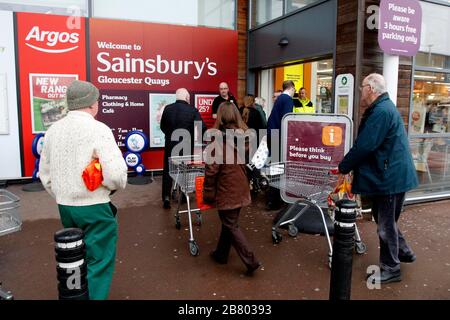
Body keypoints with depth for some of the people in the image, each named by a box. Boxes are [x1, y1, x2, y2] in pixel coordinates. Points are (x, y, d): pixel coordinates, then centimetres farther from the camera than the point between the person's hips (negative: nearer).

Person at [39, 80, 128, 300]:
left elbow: (45, 175, 11)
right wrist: (116, 185, -1)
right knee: (99, 261, 6)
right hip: (94, 207, -7)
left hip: (64, 207, 7)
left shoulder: (53, 130, 5)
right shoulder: (98, 130, -15)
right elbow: (116, 174, -23)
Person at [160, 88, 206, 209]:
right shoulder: (192, 110, -11)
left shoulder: (168, 109, -4)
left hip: (170, 144, 1)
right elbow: (202, 127, -15)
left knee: (168, 170, 10)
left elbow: (163, 126, 4)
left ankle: (166, 197, 3)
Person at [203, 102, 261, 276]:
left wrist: (208, 193, -7)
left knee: (232, 226, 6)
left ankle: (251, 261, 4)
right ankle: (221, 254, 35)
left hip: (226, 190, -6)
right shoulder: (243, 136, 0)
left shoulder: (218, 139, -18)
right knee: (230, 222, 20)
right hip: (240, 189, 6)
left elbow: (212, 169, -17)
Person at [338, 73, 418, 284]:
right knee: (385, 219, 22)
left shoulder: (381, 111, -22)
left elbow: (363, 147, -24)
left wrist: (343, 168, -12)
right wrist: (350, 166, 12)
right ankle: (403, 251, 39)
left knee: (386, 224, 4)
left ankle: (390, 269, 19)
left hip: (389, 178, -10)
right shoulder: (384, 107, 13)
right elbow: (365, 144, 14)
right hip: (390, 175, 10)